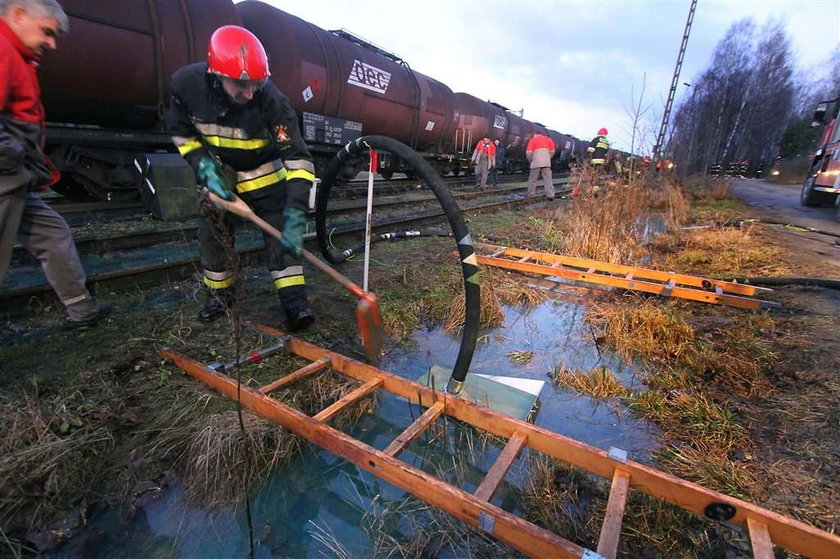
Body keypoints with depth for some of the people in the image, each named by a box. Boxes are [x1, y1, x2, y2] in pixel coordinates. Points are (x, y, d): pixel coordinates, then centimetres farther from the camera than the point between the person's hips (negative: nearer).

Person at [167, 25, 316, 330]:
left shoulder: (271, 100, -31)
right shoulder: (186, 83, -21)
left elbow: (297, 159, -35)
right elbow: (182, 133, -4)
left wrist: (295, 216, -44)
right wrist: (205, 168, -20)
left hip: (263, 172, -2)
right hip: (218, 171, 3)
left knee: (281, 232, -13)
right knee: (212, 233, 5)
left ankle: (294, 300, -9)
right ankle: (219, 294, 24)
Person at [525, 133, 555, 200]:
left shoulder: (532, 140, 4)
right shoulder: (548, 139, 15)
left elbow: (528, 152, -6)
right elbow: (552, 151, 10)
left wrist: (530, 160, 9)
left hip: (536, 163, -3)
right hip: (546, 163, 3)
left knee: (532, 179, 7)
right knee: (548, 179, 4)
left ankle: (530, 195, 14)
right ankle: (550, 195, 0)